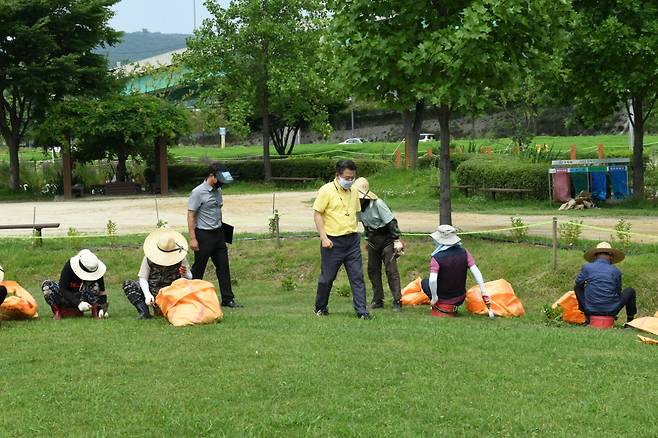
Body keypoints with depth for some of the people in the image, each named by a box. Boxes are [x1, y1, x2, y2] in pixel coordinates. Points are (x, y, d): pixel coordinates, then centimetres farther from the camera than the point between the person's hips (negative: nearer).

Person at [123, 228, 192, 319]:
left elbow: (189, 278, 1)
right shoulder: (149, 258, -6)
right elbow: (143, 278, -9)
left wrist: (185, 274, -25)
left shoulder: (180, 258, -6)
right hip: (152, 292, 2)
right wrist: (147, 294, -26)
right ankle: (144, 313, -27)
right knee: (128, 284, -17)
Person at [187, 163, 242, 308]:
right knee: (198, 269, 2)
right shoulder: (198, 192, -14)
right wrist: (193, 239, -18)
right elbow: (191, 215, -14)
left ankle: (227, 299, 10)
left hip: (218, 234, 7)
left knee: (223, 267, 6)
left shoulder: (218, 190, 9)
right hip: (203, 235, -7)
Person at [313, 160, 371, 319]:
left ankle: (361, 311, -2)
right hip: (333, 241, -5)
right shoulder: (326, 190, -8)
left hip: (352, 240, 5)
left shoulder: (353, 192, 10)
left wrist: (354, 233, 16)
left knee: (357, 276, -2)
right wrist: (324, 237, -15)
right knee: (327, 277, 5)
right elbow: (317, 213, -9)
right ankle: (320, 308, 23)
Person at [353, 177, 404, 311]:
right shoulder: (359, 206, -1)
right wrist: (368, 239, 14)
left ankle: (397, 301, -8)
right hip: (372, 240, 7)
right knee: (373, 270, 8)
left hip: (386, 239, -7)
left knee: (391, 270, -9)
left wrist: (396, 240, -17)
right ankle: (378, 300, 16)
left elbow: (391, 222, -17)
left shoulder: (378, 204, -20)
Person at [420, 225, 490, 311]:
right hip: (460, 300, 4)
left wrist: (434, 298, -18)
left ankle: (439, 306, 7)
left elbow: (432, 280, -32)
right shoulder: (464, 252, -10)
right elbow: (475, 271, -15)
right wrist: (483, 292, -13)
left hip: (443, 300, -4)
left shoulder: (436, 257, -22)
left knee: (425, 282, 25)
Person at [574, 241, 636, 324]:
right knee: (630, 291, 24)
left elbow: (578, 283, 11)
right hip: (611, 311, 0)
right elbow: (618, 292, 10)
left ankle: (587, 319, 28)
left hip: (591, 310, 0)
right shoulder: (616, 271, -2)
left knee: (577, 288, 27)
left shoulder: (586, 267, -5)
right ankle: (630, 321, 27)